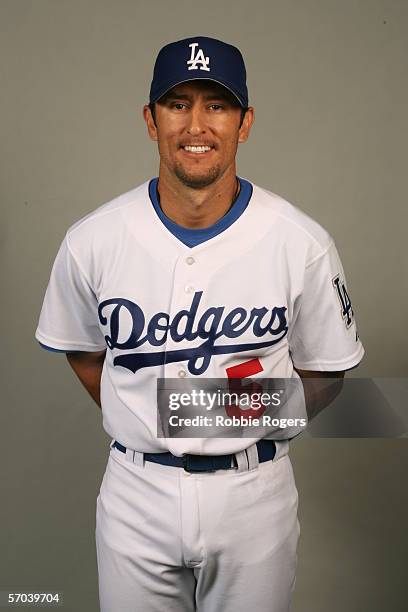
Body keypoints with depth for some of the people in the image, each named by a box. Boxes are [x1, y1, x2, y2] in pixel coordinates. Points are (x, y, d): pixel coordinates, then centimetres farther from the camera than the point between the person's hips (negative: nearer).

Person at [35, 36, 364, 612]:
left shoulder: (302, 242, -11)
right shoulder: (92, 240, -8)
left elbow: (325, 369, 2)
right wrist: (145, 429, 4)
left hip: (255, 490, 0)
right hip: (137, 488, 1)